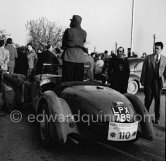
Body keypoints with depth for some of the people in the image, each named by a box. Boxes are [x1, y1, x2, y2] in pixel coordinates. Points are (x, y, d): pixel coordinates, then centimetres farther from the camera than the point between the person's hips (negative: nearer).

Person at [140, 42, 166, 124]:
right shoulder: (148, 58, 2)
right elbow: (144, 70, 1)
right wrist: (142, 80, -2)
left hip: (158, 82, 1)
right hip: (149, 82, 0)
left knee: (157, 100, 7)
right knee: (148, 100, 9)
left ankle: (157, 118, 20)